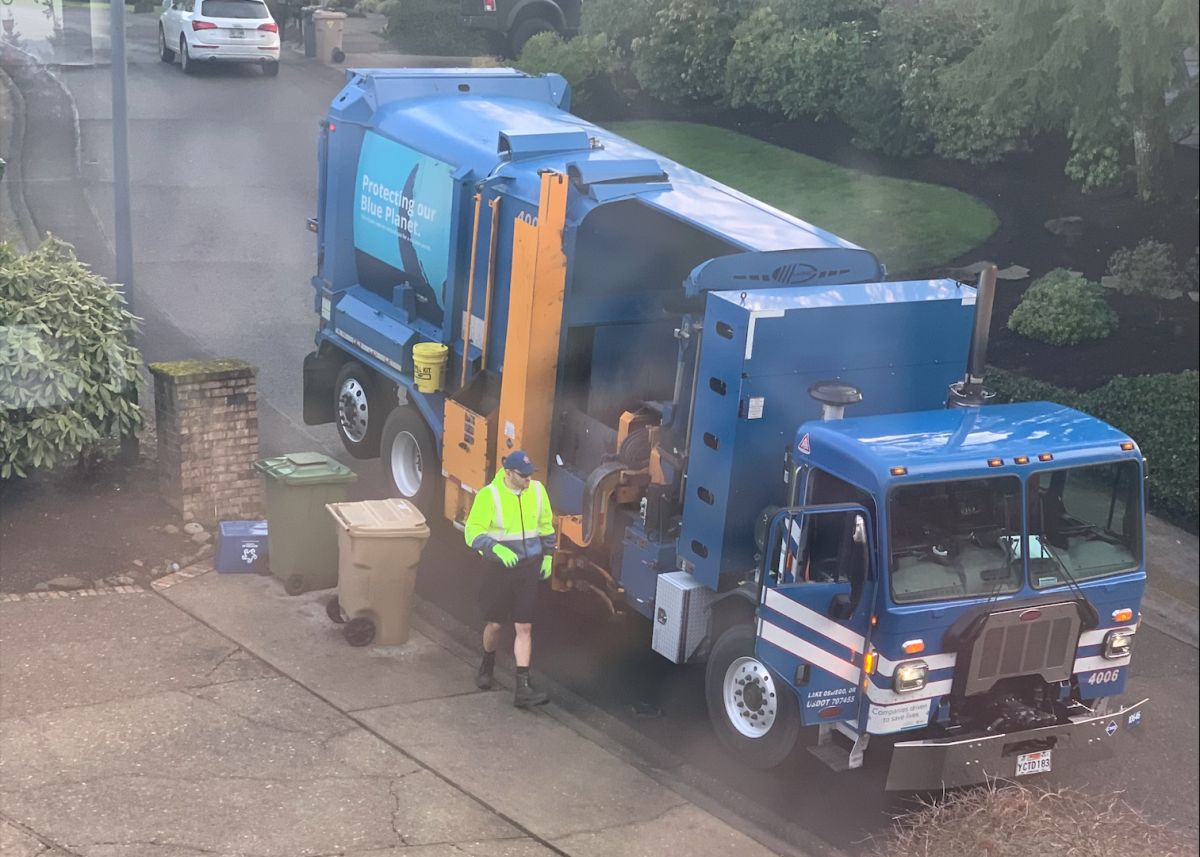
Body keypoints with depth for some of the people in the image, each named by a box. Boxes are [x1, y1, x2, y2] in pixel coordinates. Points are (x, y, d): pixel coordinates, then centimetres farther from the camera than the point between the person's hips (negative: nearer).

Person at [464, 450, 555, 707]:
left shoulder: (537, 490, -2)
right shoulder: (489, 495, -16)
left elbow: (545, 525, 14)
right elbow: (473, 531, -18)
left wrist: (547, 556, 15)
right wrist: (496, 548, -33)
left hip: (529, 569, 2)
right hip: (499, 568, -2)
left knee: (525, 627, -2)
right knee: (495, 624, 13)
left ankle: (522, 688, -2)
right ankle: (487, 665, 43)